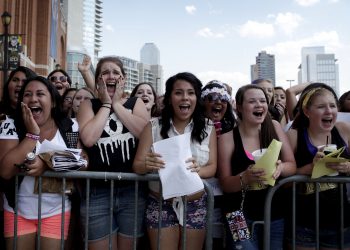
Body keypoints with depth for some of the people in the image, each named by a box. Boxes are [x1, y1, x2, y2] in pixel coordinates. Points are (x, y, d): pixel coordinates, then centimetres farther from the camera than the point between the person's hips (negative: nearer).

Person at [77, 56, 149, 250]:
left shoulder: (136, 103, 8)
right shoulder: (88, 105, 6)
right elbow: (88, 139, -12)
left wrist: (117, 104, -6)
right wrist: (106, 104, -4)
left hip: (133, 191, 1)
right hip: (97, 192, 0)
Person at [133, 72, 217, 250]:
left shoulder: (208, 129, 1)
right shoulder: (154, 126, -2)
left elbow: (212, 167, -2)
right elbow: (136, 166, -4)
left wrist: (198, 170, -24)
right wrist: (146, 165, -28)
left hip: (196, 205, 1)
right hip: (161, 204, -1)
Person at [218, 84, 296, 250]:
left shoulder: (274, 127, 0)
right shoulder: (227, 138, -9)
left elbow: (292, 165, 2)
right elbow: (225, 184, -7)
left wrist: (280, 167, -21)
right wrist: (245, 178, -27)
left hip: (275, 213, 3)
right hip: (241, 215, -3)